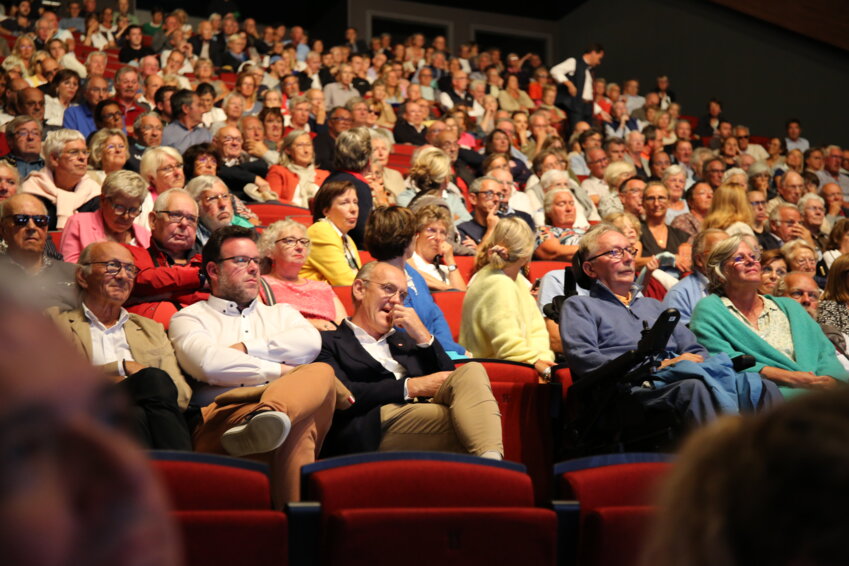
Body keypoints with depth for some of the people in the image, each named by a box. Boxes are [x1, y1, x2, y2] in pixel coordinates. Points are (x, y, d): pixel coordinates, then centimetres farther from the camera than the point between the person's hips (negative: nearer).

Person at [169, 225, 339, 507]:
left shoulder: (281, 313, 33)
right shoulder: (189, 318, 20)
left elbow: (310, 343, 8)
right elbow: (208, 364, -4)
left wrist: (244, 349, 2)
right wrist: (280, 371, -1)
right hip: (222, 415, -4)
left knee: (321, 372, -34)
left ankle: (269, 416, -62)